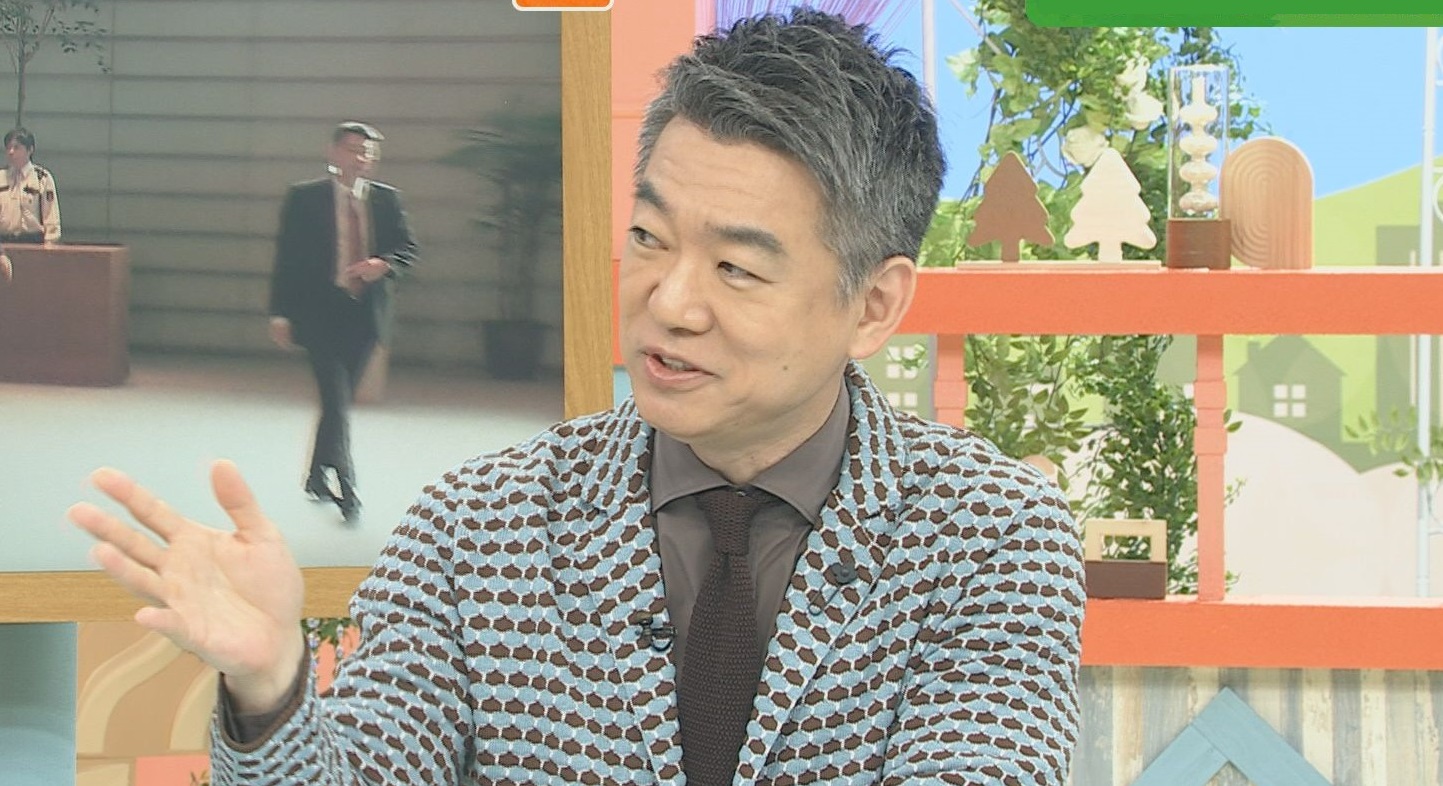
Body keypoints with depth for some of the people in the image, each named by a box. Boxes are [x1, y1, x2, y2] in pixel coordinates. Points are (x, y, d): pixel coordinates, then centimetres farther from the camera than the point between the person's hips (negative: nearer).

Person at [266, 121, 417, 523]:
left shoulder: (386, 199, 8)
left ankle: (318, 476, 29)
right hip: (321, 312, -4)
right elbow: (287, 257, -1)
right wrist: (281, 313, -6)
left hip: (365, 313, 4)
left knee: (338, 397, 13)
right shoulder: (305, 198, -1)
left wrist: (384, 264, -14)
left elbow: (408, 248, 9)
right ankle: (345, 488, -16)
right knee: (337, 399, -13)